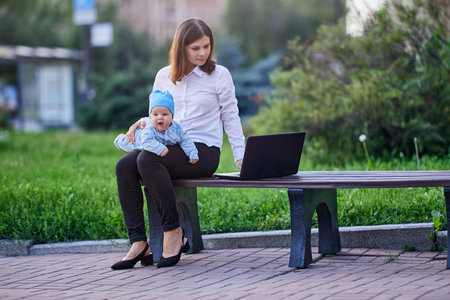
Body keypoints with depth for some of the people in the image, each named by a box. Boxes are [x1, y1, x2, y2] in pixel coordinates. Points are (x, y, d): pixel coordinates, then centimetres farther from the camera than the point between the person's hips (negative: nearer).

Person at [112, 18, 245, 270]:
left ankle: (174, 234, -26)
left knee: (147, 160, -32)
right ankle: (138, 242, -26)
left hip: (203, 150, -5)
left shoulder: (219, 75, 4)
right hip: (168, 148, 5)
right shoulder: (164, 76, 15)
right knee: (124, 166, -24)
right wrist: (142, 123, -1)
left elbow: (231, 117, 7)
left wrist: (241, 156, -1)